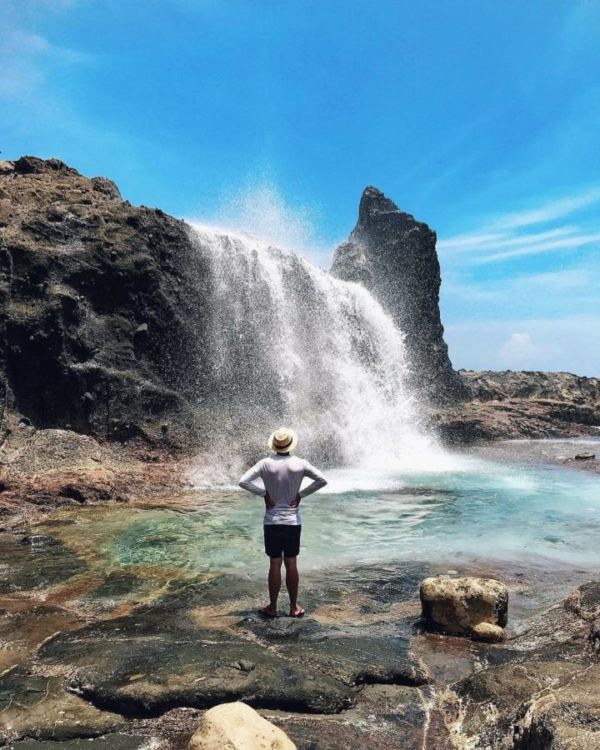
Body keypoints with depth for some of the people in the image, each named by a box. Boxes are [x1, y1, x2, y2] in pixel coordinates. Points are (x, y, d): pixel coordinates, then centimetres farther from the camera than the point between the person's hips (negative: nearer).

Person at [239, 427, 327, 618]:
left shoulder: (265, 463, -8)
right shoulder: (300, 464, -6)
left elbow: (243, 481, -13)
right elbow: (322, 480, -5)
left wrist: (264, 493, -5)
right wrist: (301, 494, -2)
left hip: (272, 522, 0)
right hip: (293, 522, 0)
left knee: (275, 564, 6)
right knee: (291, 564, 9)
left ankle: (272, 607, 16)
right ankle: (294, 607, 18)